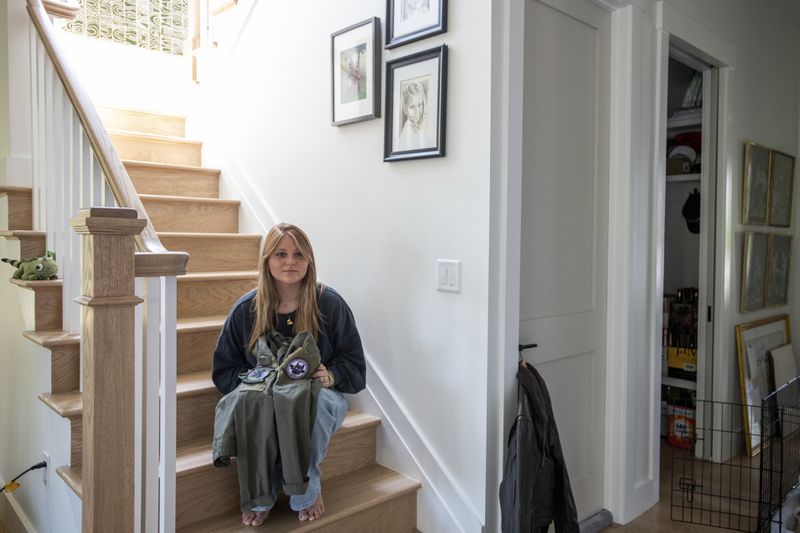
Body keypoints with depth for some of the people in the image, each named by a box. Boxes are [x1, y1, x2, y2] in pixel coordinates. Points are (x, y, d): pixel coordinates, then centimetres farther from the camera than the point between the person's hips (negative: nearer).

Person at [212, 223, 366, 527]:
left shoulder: (331, 304, -6)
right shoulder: (245, 309, -1)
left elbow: (354, 366, -1)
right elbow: (224, 371, 4)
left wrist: (331, 375, -24)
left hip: (321, 396, 0)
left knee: (315, 401, -38)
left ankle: (308, 491, -11)